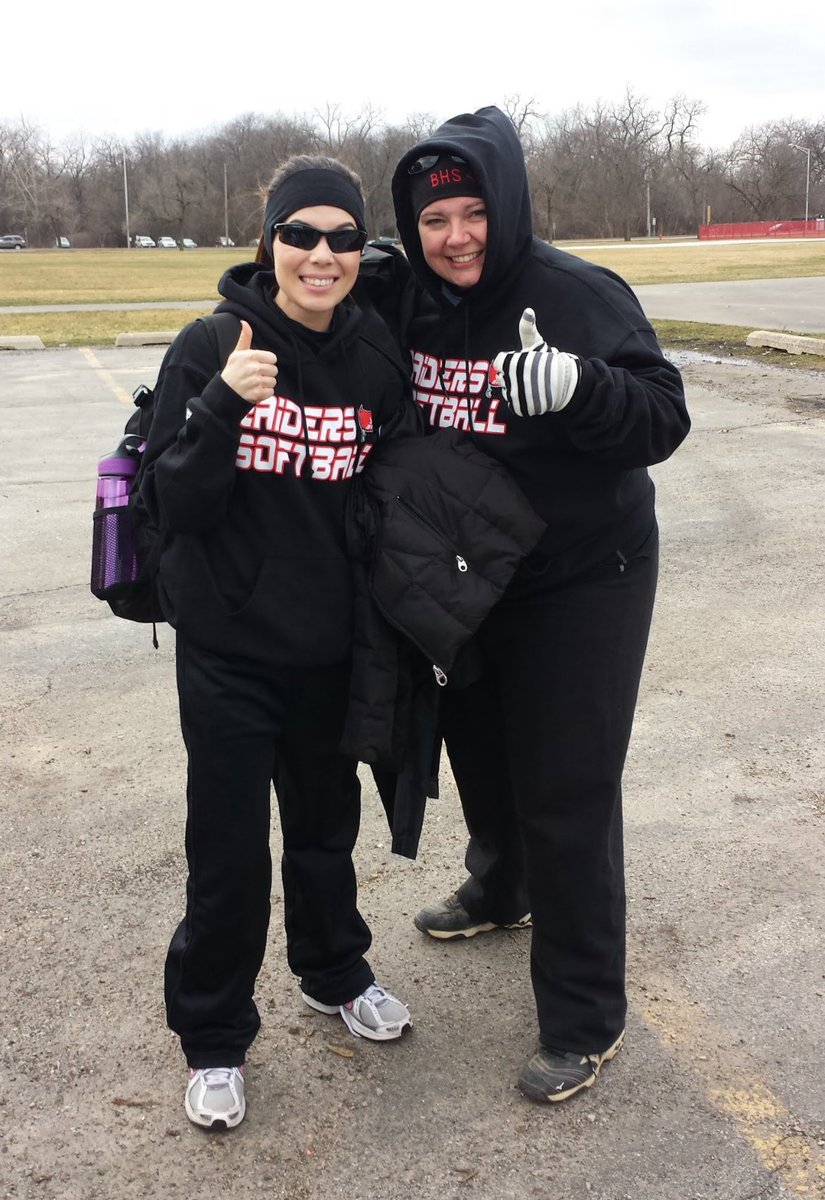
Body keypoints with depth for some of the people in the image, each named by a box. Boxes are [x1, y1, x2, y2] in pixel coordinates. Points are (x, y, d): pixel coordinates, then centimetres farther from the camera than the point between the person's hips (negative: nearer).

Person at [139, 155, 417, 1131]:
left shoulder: (379, 360, -3)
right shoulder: (208, 350, -12)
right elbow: (172, 507, -15)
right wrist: (225, 402, -29)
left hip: (331, 648, 3)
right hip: (228, 649, -3)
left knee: (326, 827, 21)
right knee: (230, 852, 7)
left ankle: (333, 974, 48)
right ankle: (212, 1038, 31)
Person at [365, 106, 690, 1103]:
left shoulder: (578, 296, -18)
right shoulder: (402, 303, -2)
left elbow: (663, 419, -19)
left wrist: (577, 385, -38)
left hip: (579, 587, -6)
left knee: (566, 796, -3)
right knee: (478, 752, 24)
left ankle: (584, 1021, 15)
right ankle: (499, 889, 54)